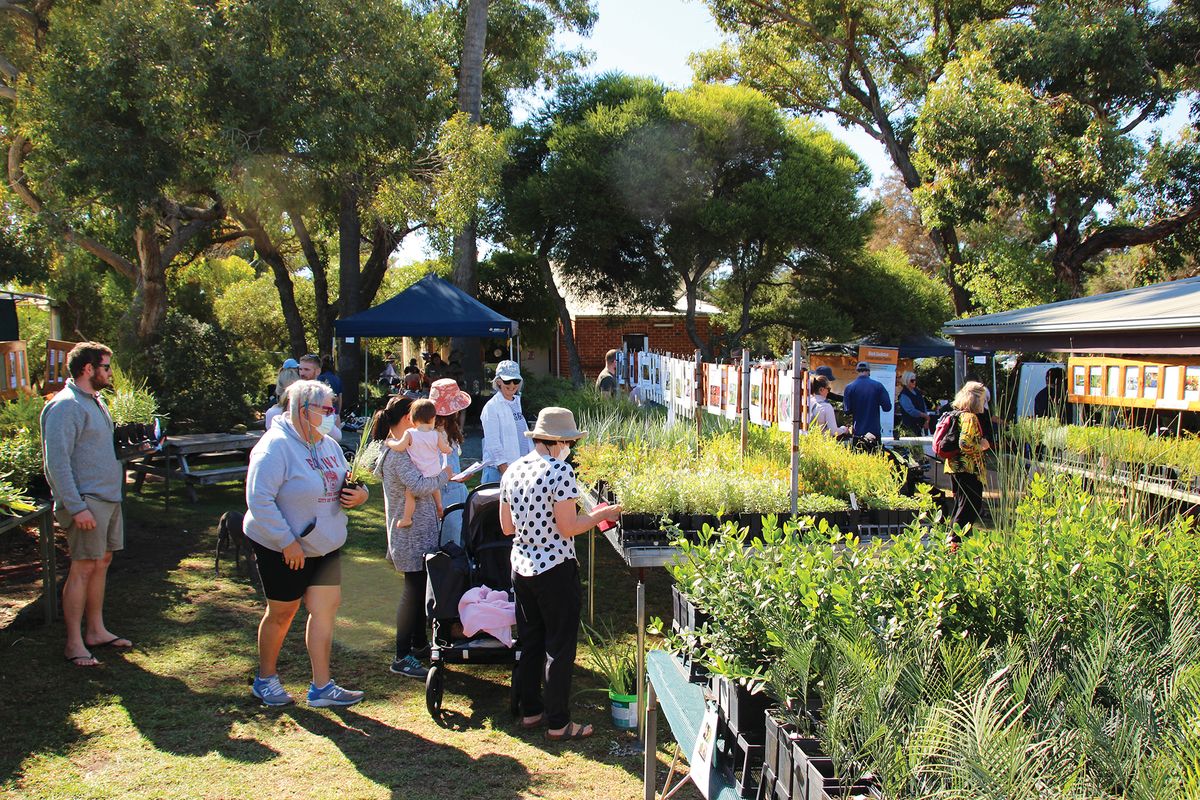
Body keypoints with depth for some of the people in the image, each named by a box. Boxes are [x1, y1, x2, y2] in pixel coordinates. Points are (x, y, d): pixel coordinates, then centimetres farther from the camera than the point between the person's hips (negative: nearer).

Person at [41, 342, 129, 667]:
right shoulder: (65, 406, -14)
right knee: (83, 568, -5)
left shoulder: (96, 401, 16)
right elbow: (57, 461, -20)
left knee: (102, 562, 13)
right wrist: (76, 507, -22)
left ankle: (96, 630, 23)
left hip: (108, 497, 9)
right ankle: (74, 643, 3)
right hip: (86, 501, -9)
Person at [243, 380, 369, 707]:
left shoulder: (329, 445, 7)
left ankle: (321, 687, 14)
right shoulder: (276, 446, -20)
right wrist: (287, 542, -25)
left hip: (325, 545, 7)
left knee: (326, 607, 4)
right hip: (283, 549, -7)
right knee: (282, 612, 8)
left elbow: (342, 486, 17)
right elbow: (259, 500, -25)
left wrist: (359, 494, -7)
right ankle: (265, 679, 30)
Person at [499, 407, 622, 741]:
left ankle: (531, 710, 30)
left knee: (530, 641, 19)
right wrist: (602, 514, -5)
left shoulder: (512, 471, 3)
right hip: (555, 569, -7)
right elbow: (568, 528, -19)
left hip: (521, 568, 7)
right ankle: (558, 723, 14)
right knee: (560, 647, 5)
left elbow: (507, 527, 8)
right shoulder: (560, 471, -18)